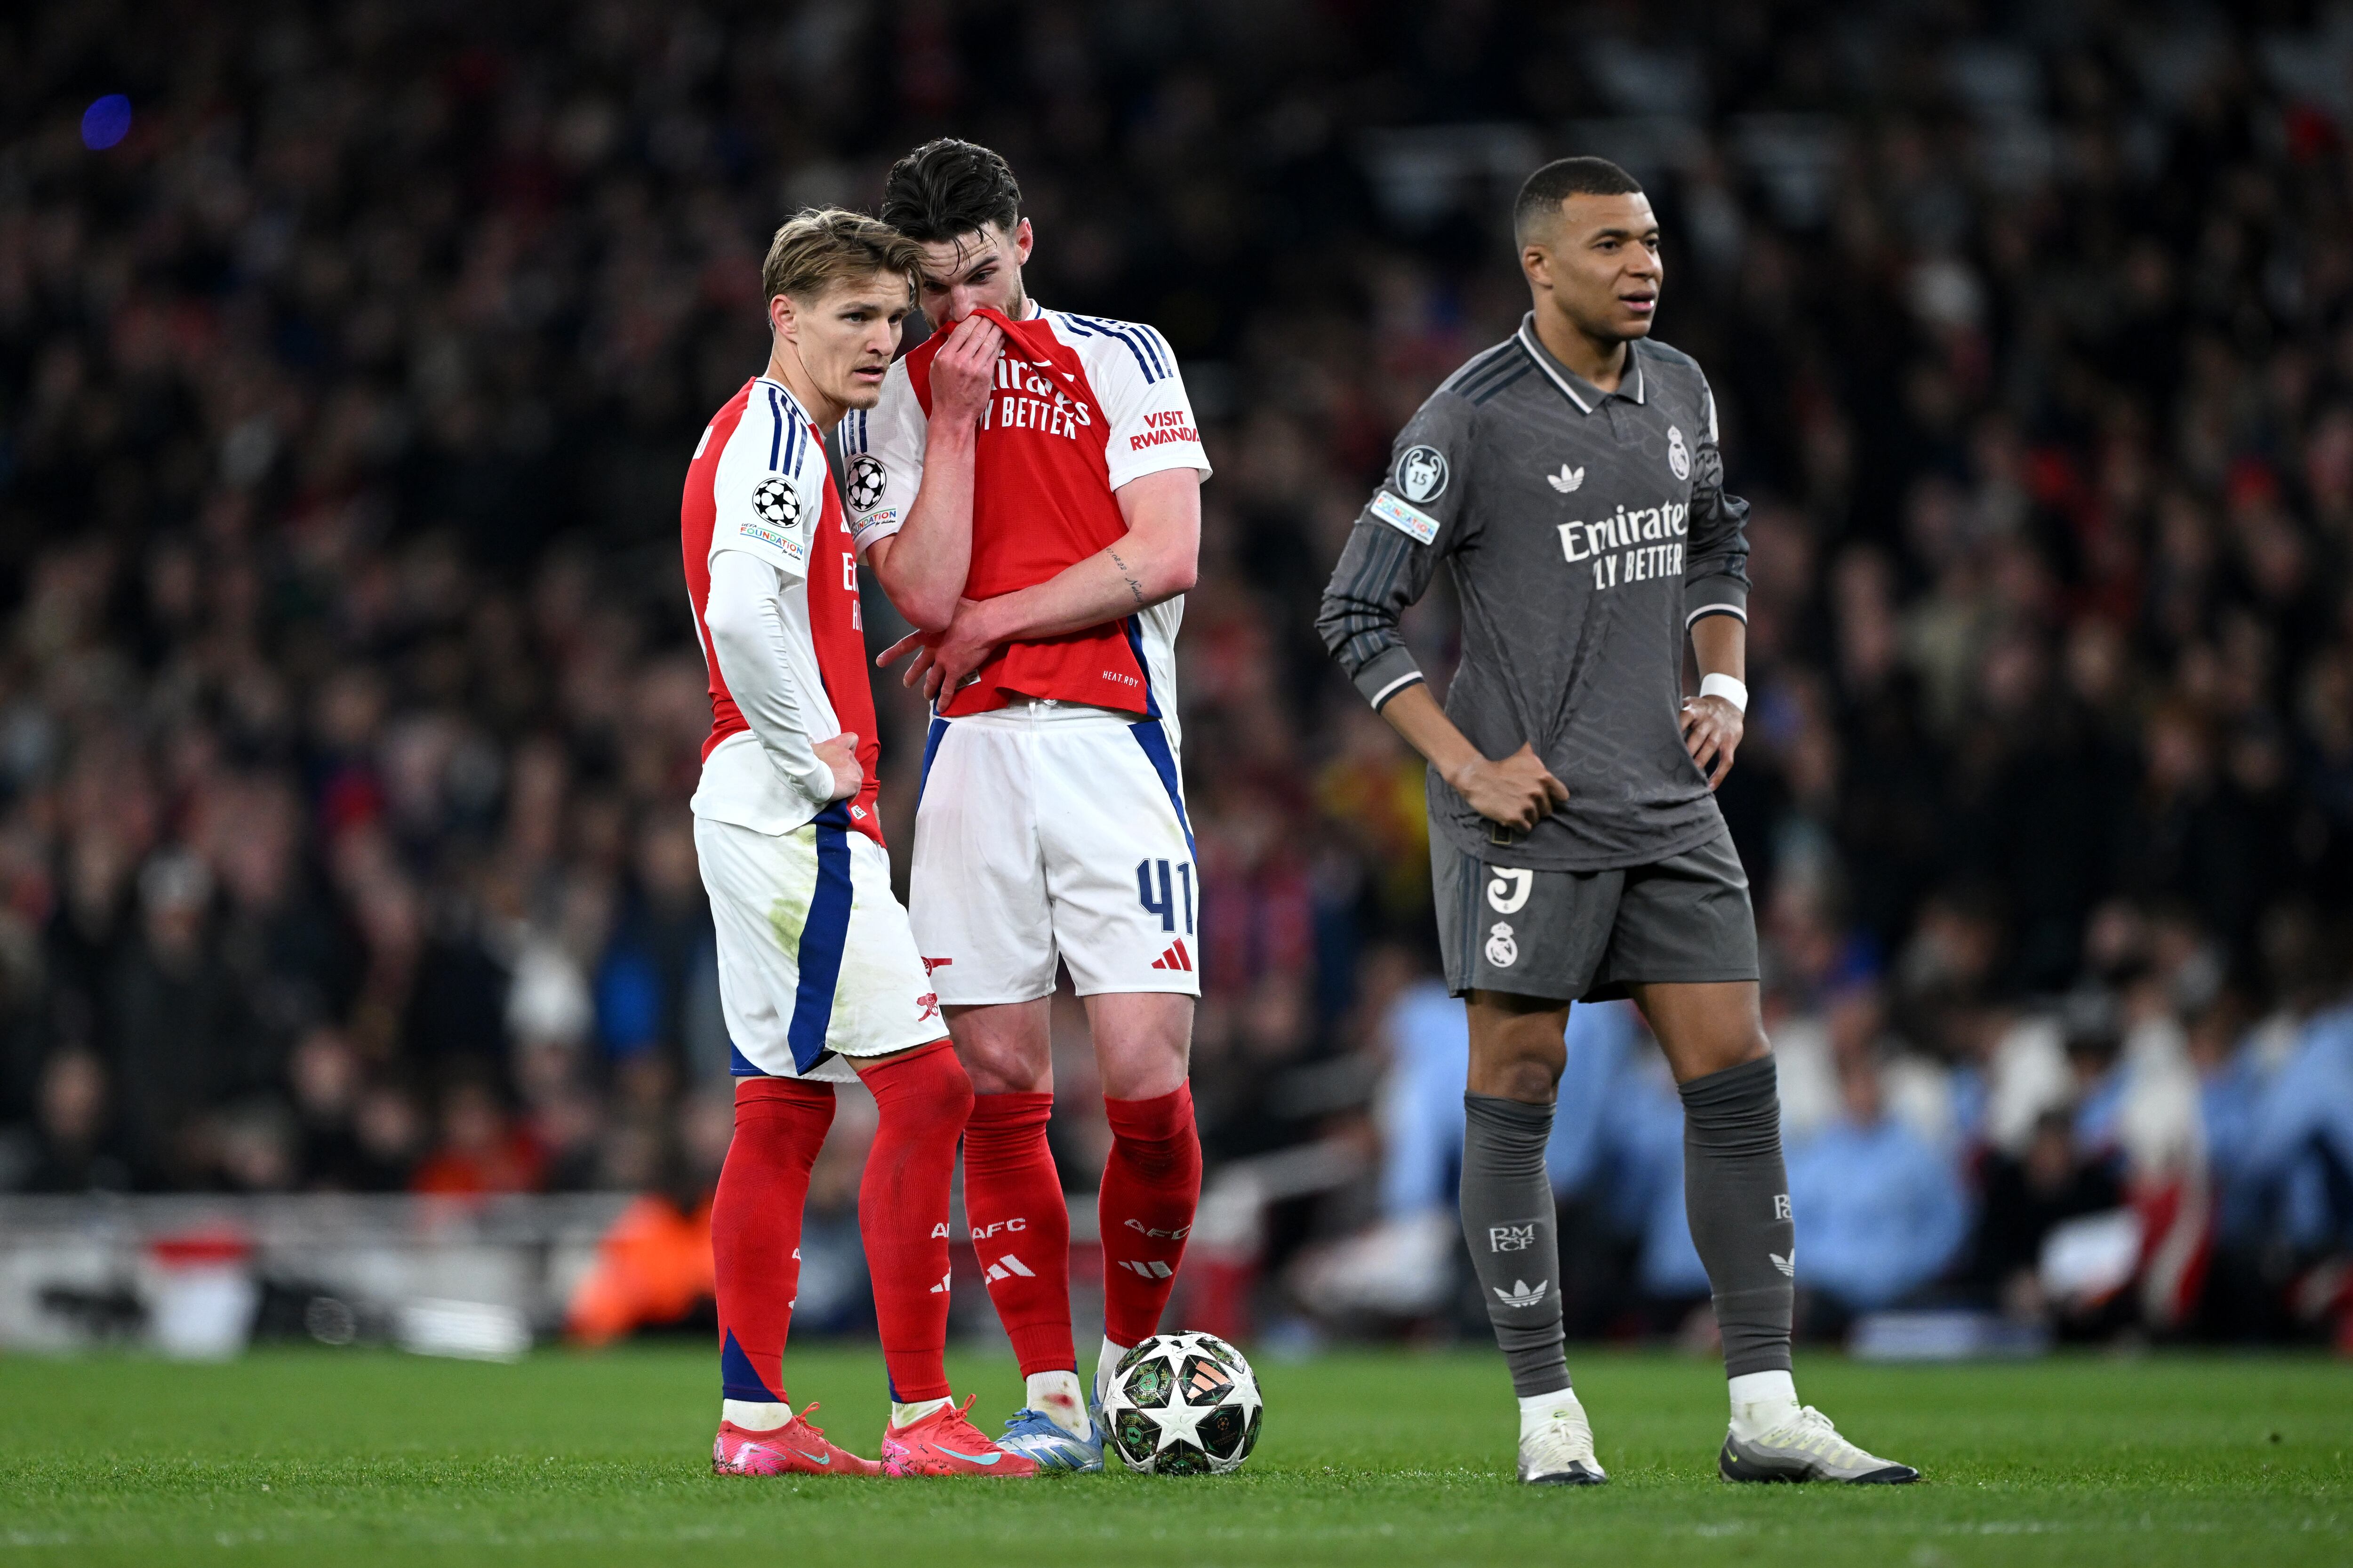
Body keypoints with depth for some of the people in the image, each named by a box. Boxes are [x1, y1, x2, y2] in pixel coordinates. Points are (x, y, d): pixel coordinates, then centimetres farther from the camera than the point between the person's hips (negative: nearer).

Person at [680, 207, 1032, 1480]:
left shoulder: (769, 438, 19)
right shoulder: (775, 435, -13)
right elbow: (740, 614, -27)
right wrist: (816, 755, -18)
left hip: (763, 808, 11)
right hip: (795, 811, -11)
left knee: (786, 1108, 11)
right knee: (925, 1087, -12)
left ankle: (755, 1419, 12)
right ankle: (922, 1417, -13)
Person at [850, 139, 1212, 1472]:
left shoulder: (1124, 360, 7)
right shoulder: (899, 399, 11)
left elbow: (1168, 556, -4)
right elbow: (927, 594, -2)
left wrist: (989, 620, -2)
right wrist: (954, 420, -6)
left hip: (1111, 742, -2)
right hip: (973, 754, 2)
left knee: (1148, 1085, -9)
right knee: (1000, 1090, -2)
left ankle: (1133, 1352, 12)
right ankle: (1052, 1398, 4)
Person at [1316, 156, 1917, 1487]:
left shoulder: (1679, 391, 9)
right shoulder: (1472, 420, -10)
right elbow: (1358, 616, -7)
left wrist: (1725, 687, 9)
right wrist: (1470, 768, -13)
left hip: (1671, 804, 6)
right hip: (1529, 814, -6)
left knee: (1737, 1080, 0)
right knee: (1516, 1090, -3)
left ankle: (1767, 1414, 3)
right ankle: (1548, 1416, 4)